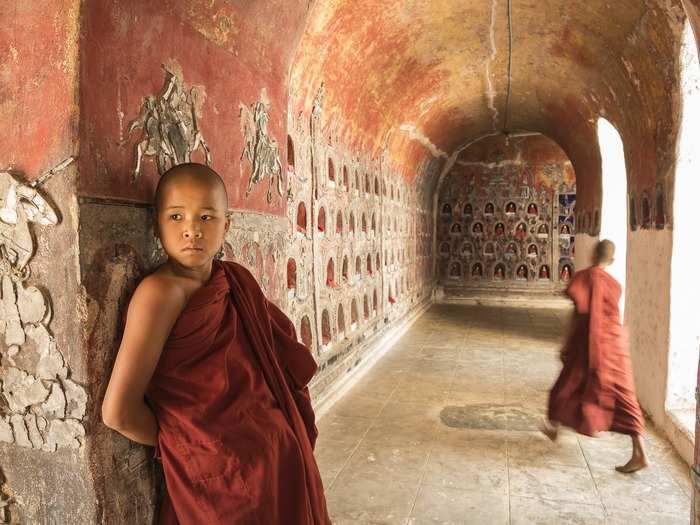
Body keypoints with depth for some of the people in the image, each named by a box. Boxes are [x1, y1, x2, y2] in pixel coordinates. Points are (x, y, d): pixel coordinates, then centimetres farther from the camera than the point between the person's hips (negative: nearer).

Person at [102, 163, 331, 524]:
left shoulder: (238, 281, -1)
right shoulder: (161, 291, -18)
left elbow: (283, 352, 12)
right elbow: (118, 412, -20)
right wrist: (181, 444, -4)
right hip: (222, 480, -6)